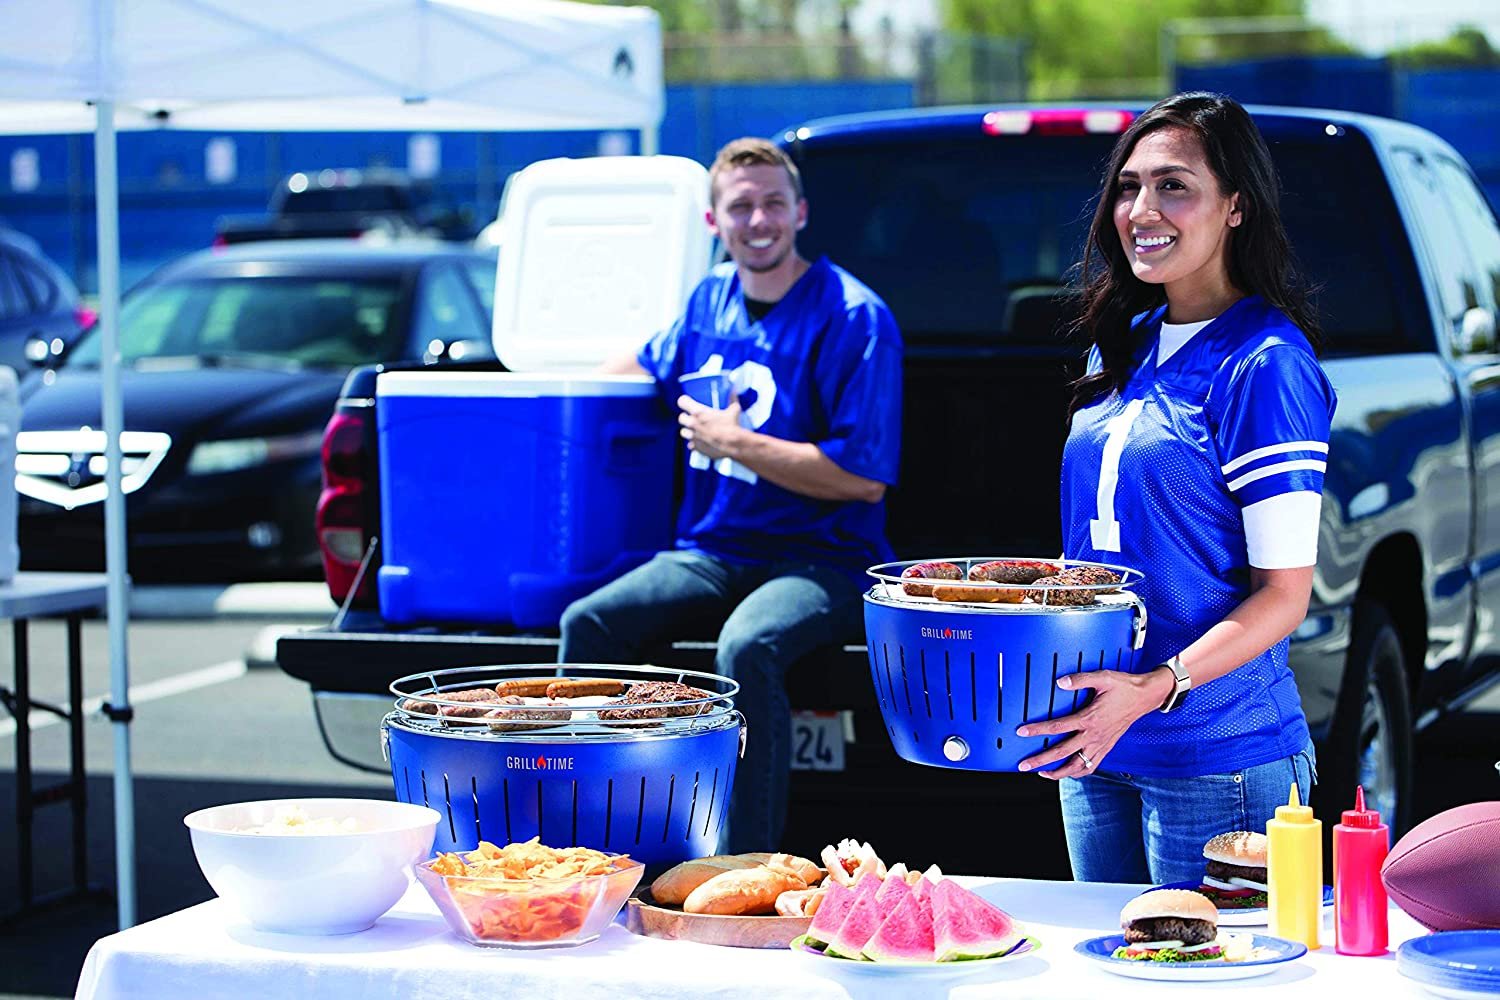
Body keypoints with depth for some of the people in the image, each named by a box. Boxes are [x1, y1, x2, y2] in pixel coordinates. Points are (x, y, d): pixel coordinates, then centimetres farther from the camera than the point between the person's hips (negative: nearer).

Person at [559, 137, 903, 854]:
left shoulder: (853, 318, -9)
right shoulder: (712, 297, 12)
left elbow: (864, 477, -14)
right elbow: (647, 367, 36)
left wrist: (735, 443, -13)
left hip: (822, 564, -6)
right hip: (712, 553, 6)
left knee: (748, 647, -37)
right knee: (589, 623, -18)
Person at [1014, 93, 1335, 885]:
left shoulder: (1264, 362, -13)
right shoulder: (1125, 345, 10)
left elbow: (1284, 593, -15)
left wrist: (1155, 689, -26)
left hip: (1216, 760, -7)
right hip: (1097, 752, 7)